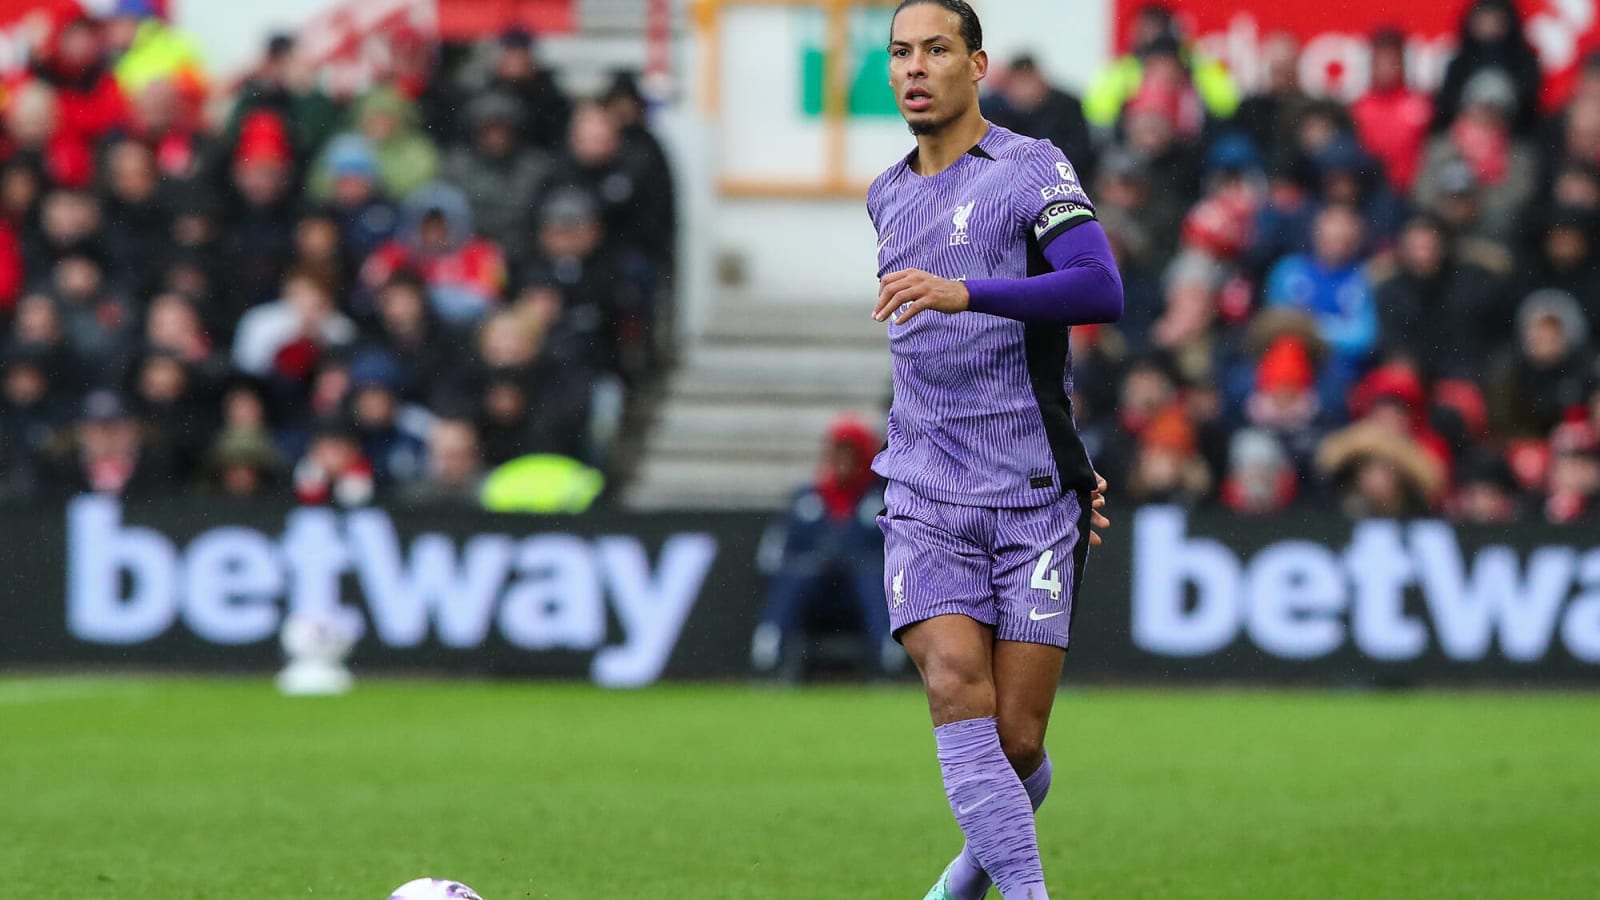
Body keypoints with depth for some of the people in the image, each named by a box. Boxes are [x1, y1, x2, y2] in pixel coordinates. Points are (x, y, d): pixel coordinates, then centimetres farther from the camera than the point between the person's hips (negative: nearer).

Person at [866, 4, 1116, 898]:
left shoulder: (1034, 169, -4)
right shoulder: (888, 198, 16)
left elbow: (1101, 290, -20)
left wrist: (964, 294, -32)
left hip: (1036, 497, -4)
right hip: (927, 496, 4)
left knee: (1018, 744, -3)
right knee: (957, 688, -20)